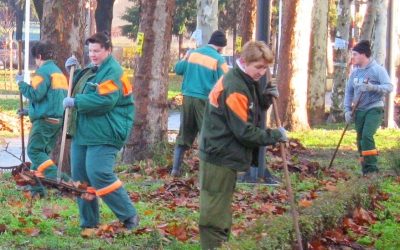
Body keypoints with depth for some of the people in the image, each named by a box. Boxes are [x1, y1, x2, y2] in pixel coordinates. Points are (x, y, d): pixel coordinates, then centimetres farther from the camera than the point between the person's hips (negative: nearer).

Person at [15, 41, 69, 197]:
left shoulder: (43, 71, -10)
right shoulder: (59, 72, 20)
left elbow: (35, 94, -20)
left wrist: (21, 83, -5)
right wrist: (30, 111, 28)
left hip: (45, 120, -9)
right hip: (58, 119, 9)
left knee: (34, 151, -8)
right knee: (43, 152, 13)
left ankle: (60, 179, -22)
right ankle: (36, 187, 11)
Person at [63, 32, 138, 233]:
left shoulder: (112, 72, -13)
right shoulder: (92, 70, 17)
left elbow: (104, 101, -25)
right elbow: (80, 90, 31)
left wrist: (75, 102, -18)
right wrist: (73, 71, 14)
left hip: (103, 135, -10)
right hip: (81, 133, 10)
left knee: (99, 174, -19)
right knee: (80, 177, 9)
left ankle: (129, 216, -7)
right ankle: (88, 223, 19)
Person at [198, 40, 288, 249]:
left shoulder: (246, 83, 11)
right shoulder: (234, 88, -20)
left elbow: (251, 114, 19)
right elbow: (244, 132, -21)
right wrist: (275, 136, -11)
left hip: (225, 156, 10)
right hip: (220, 156, -10)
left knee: (221, 211, 17)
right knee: (215, 214, -6)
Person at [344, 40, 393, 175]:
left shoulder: (377, 69, -8)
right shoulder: (355, 72, 9)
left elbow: (389, 87, -16)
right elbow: (349, 91, 14)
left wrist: (372, 87, -30)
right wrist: (347, 110, 5)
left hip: (374, 109, -6)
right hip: (359, 110, 6)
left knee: (367, 135, -22)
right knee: (360, 139, 7)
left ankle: (372, 167, -16)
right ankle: (365, 170, 17)